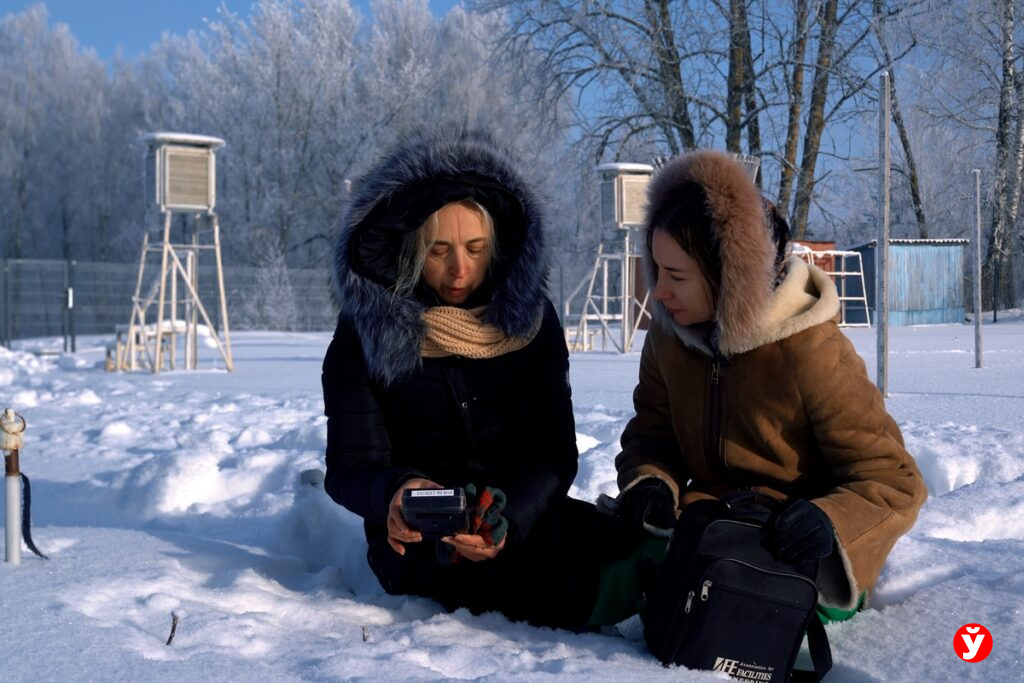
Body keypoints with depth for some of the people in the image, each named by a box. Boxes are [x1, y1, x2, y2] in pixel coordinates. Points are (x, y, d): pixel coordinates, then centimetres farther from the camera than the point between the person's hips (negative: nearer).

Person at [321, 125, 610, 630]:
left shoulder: (529, 315, 0)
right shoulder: (365, 328, -5)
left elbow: (554, 452, -5)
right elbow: (350, 467, -8)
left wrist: (510, 519, -27)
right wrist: (394, 493, -34)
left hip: (522, 515, 3)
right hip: (417, 538, -3)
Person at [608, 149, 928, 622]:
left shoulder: (813, 353, -20)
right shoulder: (668, 337, -3)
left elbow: (894, 483, -15)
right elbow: (652, 435, 9)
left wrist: (830, 521, -36)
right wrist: (649, 482, -15)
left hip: (795, 549, -4)